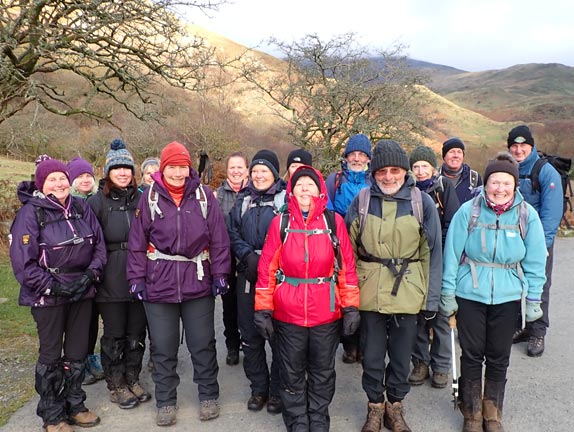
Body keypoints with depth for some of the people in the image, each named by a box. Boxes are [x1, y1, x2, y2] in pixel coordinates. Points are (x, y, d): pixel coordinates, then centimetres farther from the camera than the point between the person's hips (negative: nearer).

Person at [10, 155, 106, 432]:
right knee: (51, 355, 8)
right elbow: (22, 261, -13)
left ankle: (74, 406, 32)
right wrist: (53, 286, -17)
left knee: (77, 352, 15)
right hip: (49, 296, -4)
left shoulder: (81, 208, 4)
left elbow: (99, 244, 6)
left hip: (81, 292, 5)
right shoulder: (31, 212, -10)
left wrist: (91, 274, -8)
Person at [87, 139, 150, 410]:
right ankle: (116, 385, 25)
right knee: (114, 334, 8)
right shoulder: (97, 201, -3)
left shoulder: (141, 199, 5)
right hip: (111, 280, -3)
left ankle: (132, 379, 31)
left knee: (137, 331, 12)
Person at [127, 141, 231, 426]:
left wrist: (220, 274, -3)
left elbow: (218, 239, 0)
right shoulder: (150, 198, 0)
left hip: (198, 282, 0)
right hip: (159, 284, 0)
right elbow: (137, 242, 1)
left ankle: (209, 396, 30)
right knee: (163, 348, 11)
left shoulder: (204, 196, -1)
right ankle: (166, 402, 28)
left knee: (203, 344, 11)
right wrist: (136, 278, -3)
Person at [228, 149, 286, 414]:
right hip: (248, 276, 4)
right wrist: (248, 256, -9)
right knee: (250, 335, 10)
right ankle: (258, 388, 26)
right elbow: (233, 233, 8)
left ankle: (277, 391, 19)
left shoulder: (286, 199, -1)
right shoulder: (243, 200, 13)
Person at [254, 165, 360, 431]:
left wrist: (351, 307, -3)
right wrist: (263, 309, -4)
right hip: (288, 314, 0)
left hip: (326, 313, 0)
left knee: (323, 372, 16)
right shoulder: (280, 223, -2)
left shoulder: (334, 221, -2)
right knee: (292, 373, 14)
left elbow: (347, 267, 0)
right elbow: (267, 269, -2)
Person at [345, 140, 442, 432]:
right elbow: (347, 249, 4)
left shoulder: (423, 203, -4)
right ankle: (375, 406, 34)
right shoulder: (361, 201, -2)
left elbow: (432, 253, -1)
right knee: (372, 354, 12)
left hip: (408, 293, 0)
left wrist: (431, 298, -2)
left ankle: (395, 405, 36)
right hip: (369, 292, 1)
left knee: (401, 354, 14)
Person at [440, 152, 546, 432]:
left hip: (507, 297, 1)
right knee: (471, 355, 9)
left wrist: (533, 299, 1)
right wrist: (448, 293, -5)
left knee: (498, 357, 13)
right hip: (470, 294, -1)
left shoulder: (527, 215, -5)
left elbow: (535, 261, 1)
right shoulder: (468, 211, -10)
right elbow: (452, 253, -6)